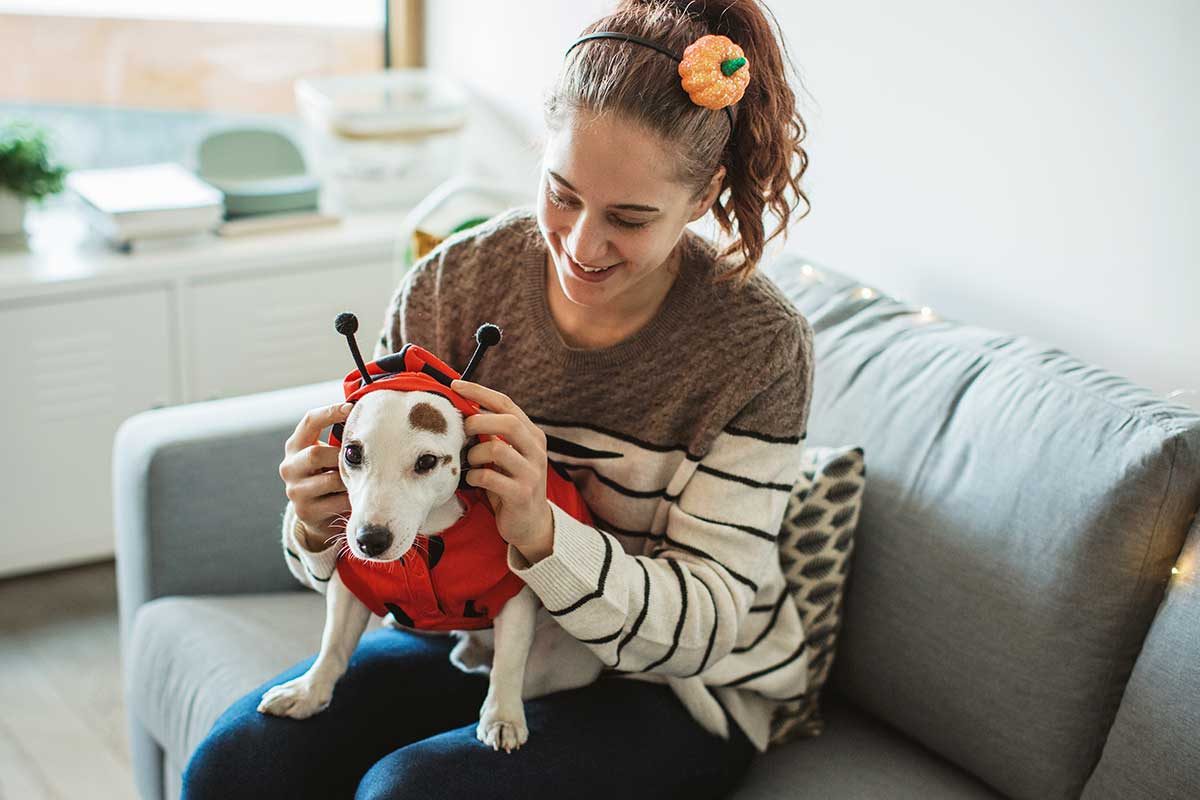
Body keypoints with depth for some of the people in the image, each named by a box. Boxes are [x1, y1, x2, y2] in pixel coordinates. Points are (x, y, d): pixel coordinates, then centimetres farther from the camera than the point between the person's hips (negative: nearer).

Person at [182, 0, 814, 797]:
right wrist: (321, 526, -28)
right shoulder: (454, 283, -11)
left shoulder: (760, 347, -19)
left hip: (669, 692, -3)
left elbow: (703, 626, -19)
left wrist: (540, 535, -38)